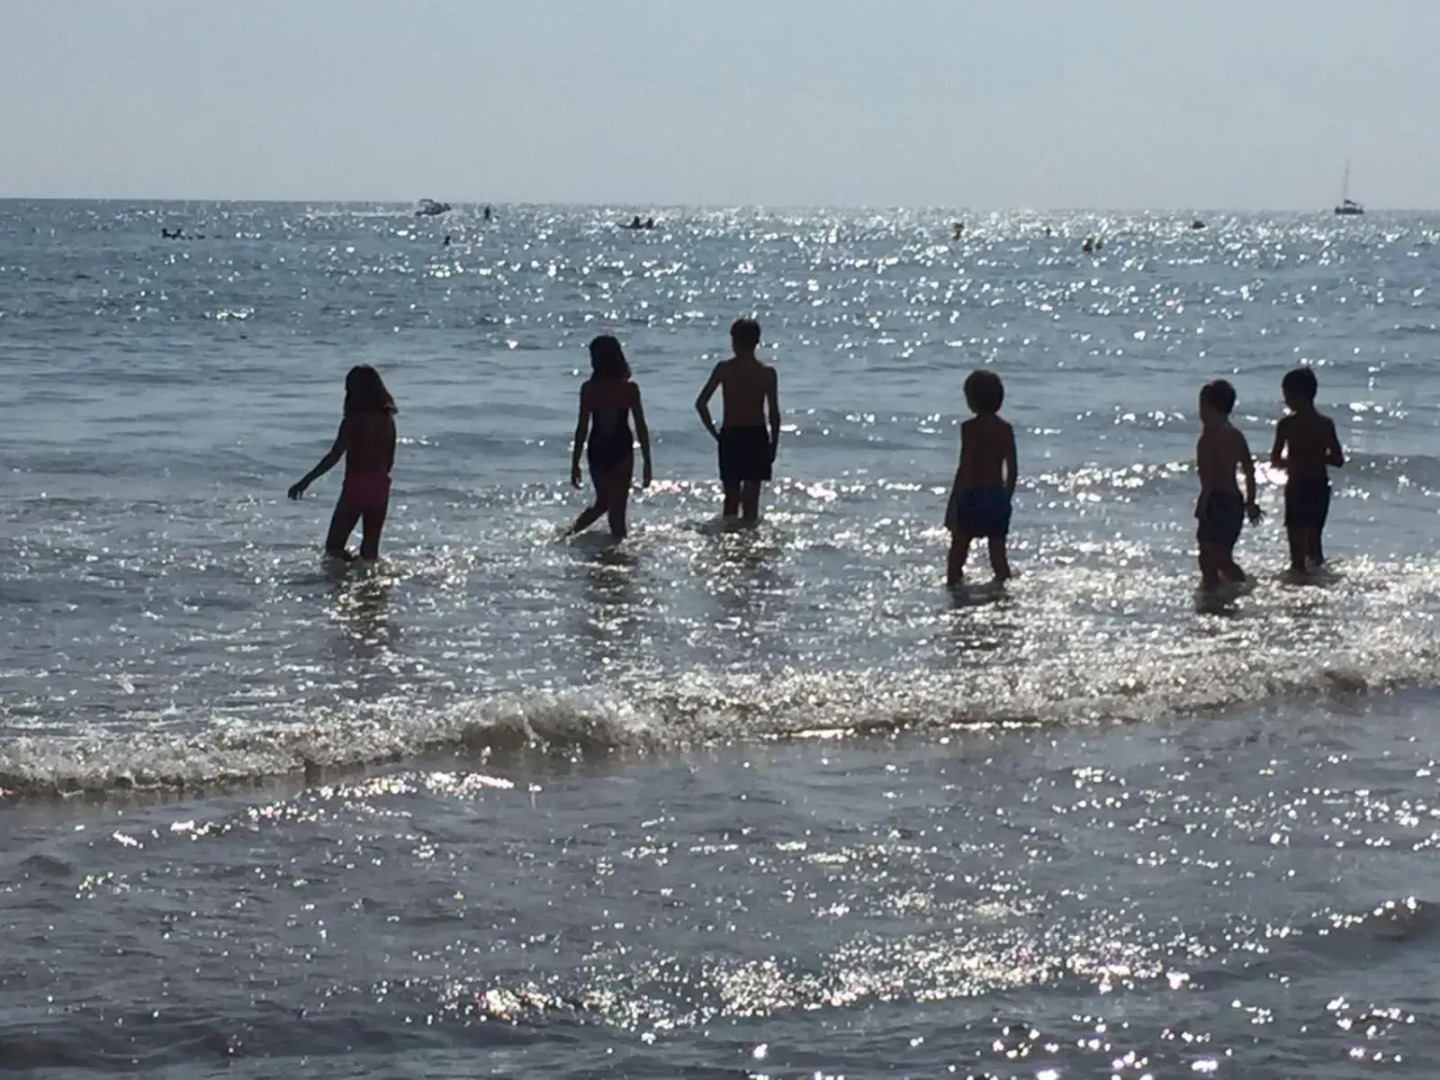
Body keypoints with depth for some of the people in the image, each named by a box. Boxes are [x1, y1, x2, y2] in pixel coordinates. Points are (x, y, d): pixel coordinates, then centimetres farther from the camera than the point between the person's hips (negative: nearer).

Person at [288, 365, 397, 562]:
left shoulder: (354, 420, -12)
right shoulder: (387, 420, 6)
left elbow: (334, 456, -15)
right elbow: (389, 460, 12)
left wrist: (306, 480, -12)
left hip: (355, 487, -6)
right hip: (380, 487, 6)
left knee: (334, 546, 0)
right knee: (370, 549, 13)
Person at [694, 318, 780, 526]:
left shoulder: (724, 369, -3)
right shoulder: (767, 372, -5)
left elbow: (701, 403, -6)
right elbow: (773, 413, -5)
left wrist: (715, 432, 5)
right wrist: (774, 444, 5)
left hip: (730, 437, 1)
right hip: (757, 437, -1)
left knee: (731, 498, 12)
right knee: (751, 500, 3)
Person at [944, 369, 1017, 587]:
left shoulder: (970, 428, -11)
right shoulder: (1006, 429, 5)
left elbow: (965, 468, -13)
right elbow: (1012, 469, 7)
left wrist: (953, 502, -8)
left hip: (972, 495, -5)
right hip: (998, 495, 5)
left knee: (958, 548, 6)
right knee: (998, 551, 8)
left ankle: (952, 586, 8)